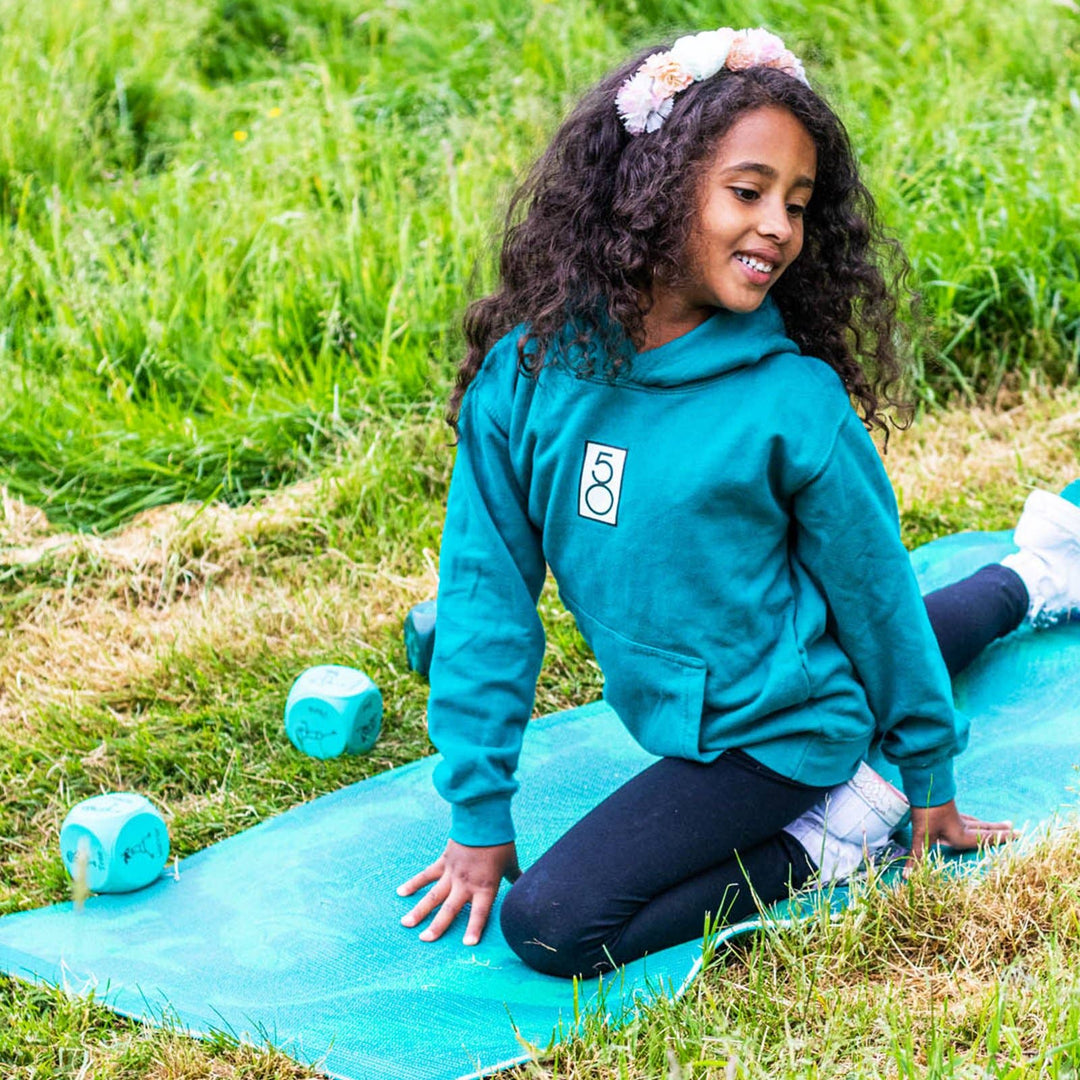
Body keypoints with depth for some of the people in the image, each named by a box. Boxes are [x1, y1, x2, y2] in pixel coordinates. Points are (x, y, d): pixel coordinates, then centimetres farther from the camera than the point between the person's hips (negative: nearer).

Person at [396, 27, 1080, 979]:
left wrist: (931, 780, 1)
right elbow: (486, 586, -9)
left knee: (551, 925, -19)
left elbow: (875, 590, -9)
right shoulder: (528, 368, -15)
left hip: (775, 727, -5)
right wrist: (480, 812, -8)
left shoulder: (794, 401, -22)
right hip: (672, 710, 5)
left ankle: (826, 835, -5)